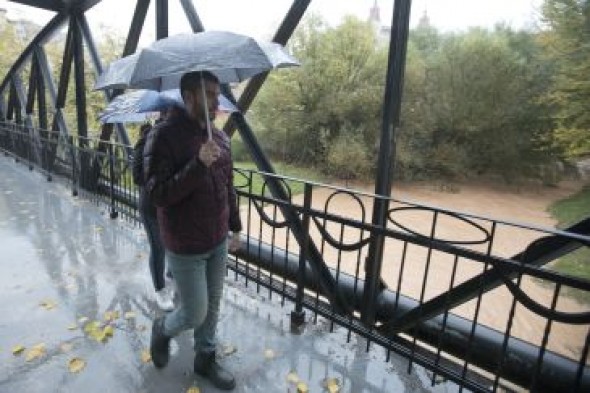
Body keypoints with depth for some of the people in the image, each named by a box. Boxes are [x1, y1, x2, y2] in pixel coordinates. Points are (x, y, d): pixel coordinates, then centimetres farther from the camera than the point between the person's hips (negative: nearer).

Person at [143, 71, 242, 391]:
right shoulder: (164, 136, -15)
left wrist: (235, 227, 13)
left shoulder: (220, 137, 4)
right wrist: (198, 165, -30)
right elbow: (158, 194, -21)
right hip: (185, 247, -6)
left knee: (212, 308, 18)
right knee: (195, 314, 8)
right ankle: (162, 329, 42)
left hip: (218, 242, 6)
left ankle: (205, 358, 41)